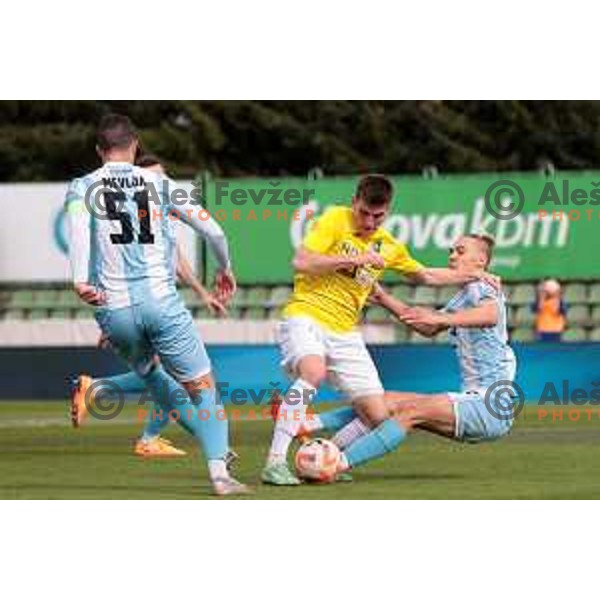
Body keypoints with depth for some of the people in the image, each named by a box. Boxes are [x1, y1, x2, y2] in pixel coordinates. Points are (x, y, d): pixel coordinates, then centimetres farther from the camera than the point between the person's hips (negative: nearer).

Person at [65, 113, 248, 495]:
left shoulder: (83, 187, 7)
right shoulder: (161, 185, 9)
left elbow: (77, 221, -17)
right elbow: (212, 231, 8)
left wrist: (80, 279, -25)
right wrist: (225, 269, 26)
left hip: (114, 309, 2)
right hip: (162, 301, -1)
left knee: (152, 374, 29)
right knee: (203, 387, 5)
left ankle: (210, 440, 33)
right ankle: (219, 470, -11)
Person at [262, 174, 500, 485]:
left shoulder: (388, 246, 12)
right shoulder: (335, 220, -5)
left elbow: (426, 275, 28)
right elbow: (301, 262, -16)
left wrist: (473, 275, 22)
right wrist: (354, 260, -19)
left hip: (345, 332, 6)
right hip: (306, 316, -6)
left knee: (378, 418, -3)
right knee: (314, 372, -37)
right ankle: (275, 462, -36)